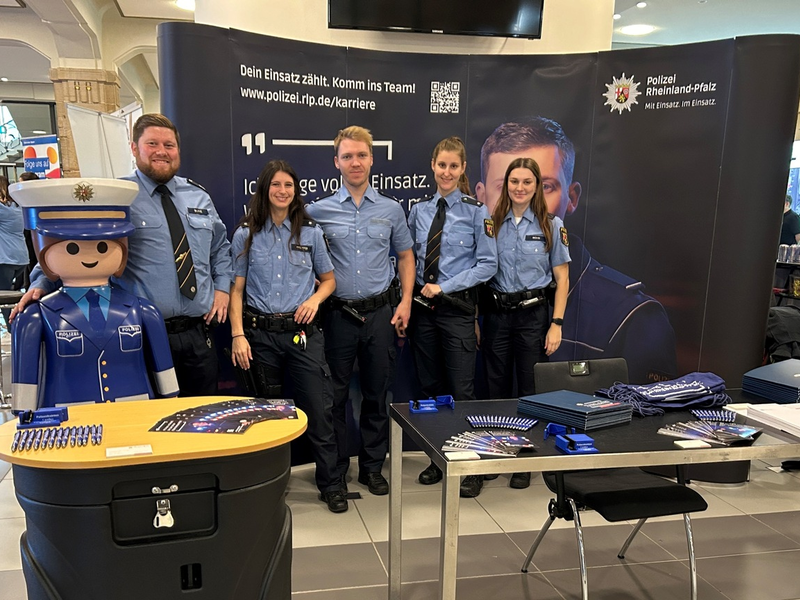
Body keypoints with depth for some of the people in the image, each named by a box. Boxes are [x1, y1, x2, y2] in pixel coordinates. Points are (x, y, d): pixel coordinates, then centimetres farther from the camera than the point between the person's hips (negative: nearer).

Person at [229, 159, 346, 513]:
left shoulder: (310, 232, 5)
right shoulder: (246, 234, 3)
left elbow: (329, 279, 13)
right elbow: (236, 289, 2)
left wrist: (315, 298, -8)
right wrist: (238, 335, -7)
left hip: (302, 333, 0)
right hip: (260, 334, 0)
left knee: (319, 409, -1)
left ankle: (330, 484, 14)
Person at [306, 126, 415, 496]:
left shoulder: (391, 209, 6)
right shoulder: (318, 211, 1)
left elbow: (406, 257, 11)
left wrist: (405, 302, 2)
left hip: (380, 313, 1)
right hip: (338, 313, -1)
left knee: (376, 394, 10)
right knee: (334, 395, 6)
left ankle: (372, 467, 25)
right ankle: (335, 470, 21)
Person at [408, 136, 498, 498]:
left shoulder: (476, 211, -4)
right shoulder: (419, 211, 9)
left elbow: (488, 265, -7)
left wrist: (443, 287, -13)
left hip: (457, 308, -4)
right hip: (423, 307, 5)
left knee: (462, 390, -2)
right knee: (430, 388, 12)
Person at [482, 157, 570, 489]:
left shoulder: (552, 226, 0)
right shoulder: (491, 223, 4)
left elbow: (562, 278, 0)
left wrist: (556, 324, -7)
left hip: (533, 315, -1)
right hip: (496, 314, 2)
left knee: (531, 388, 5)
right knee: (497, 387, 9)